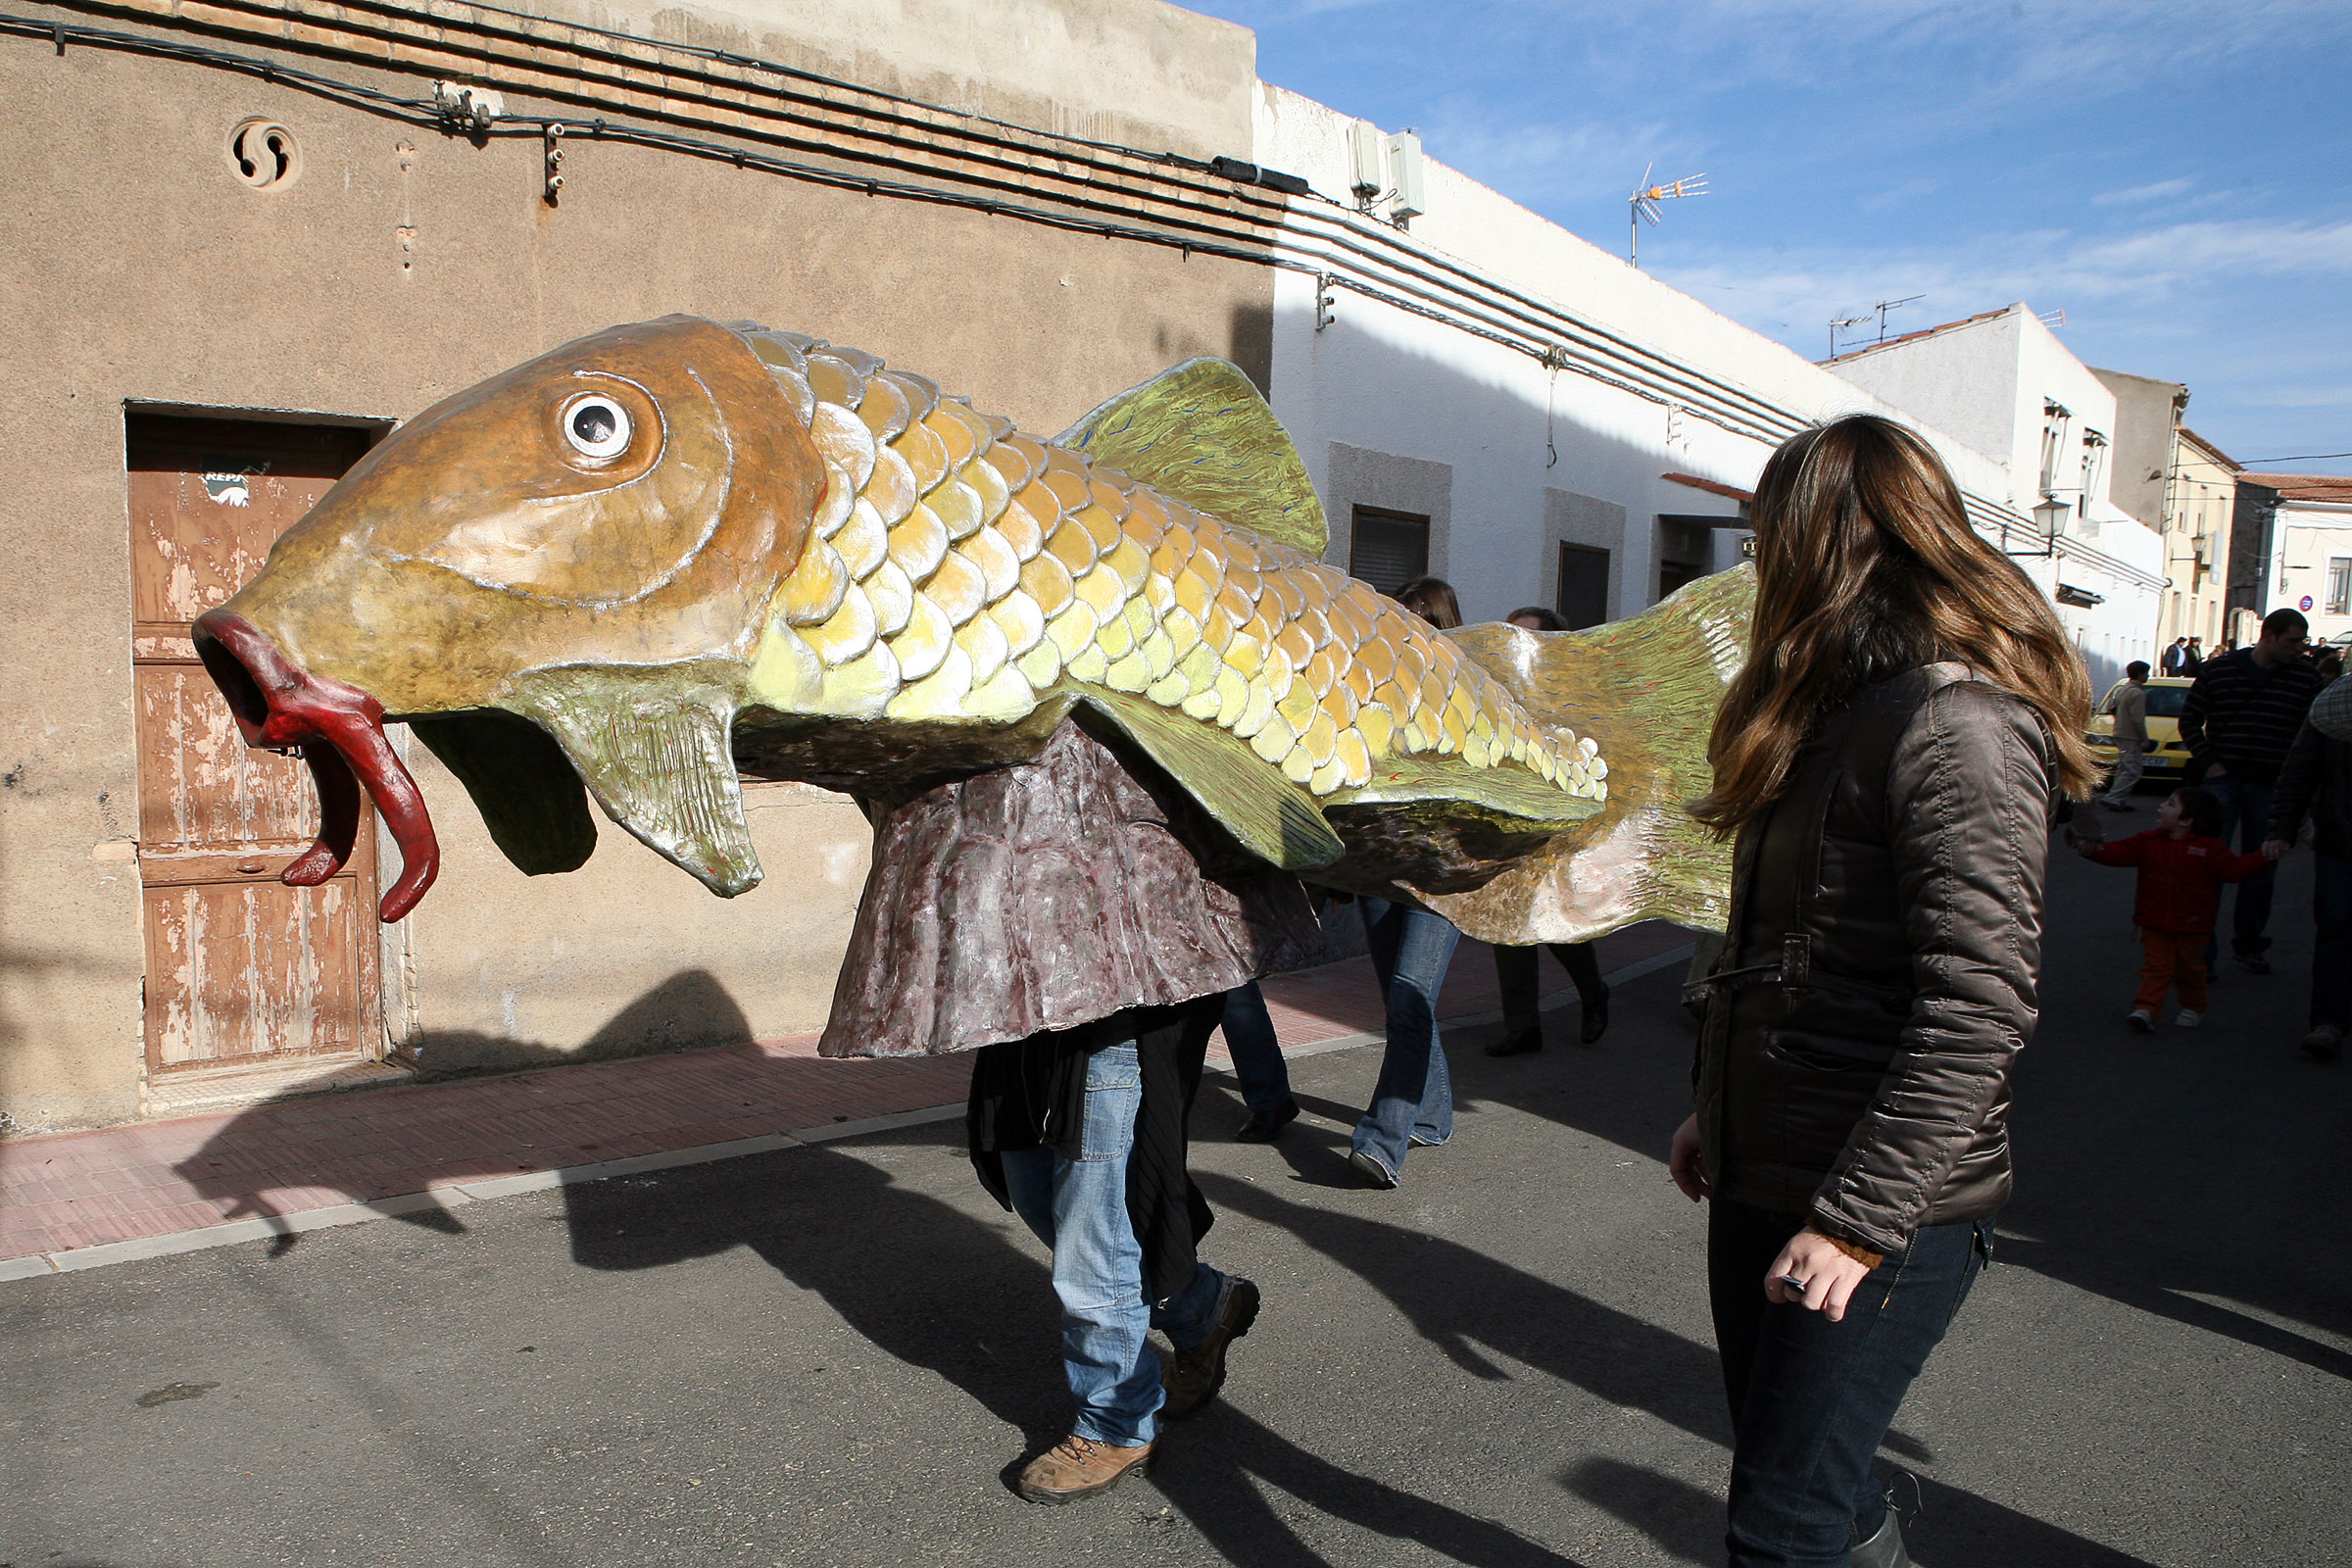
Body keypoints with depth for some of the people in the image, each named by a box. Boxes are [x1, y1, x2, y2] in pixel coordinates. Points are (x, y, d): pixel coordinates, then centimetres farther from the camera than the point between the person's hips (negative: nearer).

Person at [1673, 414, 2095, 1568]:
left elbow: (1978, 1010, -24)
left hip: (1883, 1209, -9)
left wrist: (1859, 1217, -23)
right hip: (1762, 1176, 9)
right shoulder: (1843, 704, 13)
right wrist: (1715, 1107, 19)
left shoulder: (1958, 724, -17)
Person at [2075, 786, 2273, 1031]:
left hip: (2191, 925, -1)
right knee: (2156, 967, -3)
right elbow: (2121, 852, -6)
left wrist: (2262, 858, -15)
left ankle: (2193, 1008, 32)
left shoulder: (2209, 847, -5)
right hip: (2155, 922, 1)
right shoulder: (2148, 841, 1)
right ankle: (2146, 1009, -9)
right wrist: (2093, 849, -19)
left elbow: (2232, 869, -6)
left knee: (2190, 970, 14)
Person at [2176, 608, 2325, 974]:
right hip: (2223, 779, -2)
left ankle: (2249, 944, 24)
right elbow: (2189, 719, 7)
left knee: (2261, 870, 10)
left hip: (2272, 788, 2)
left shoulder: (2306, 677, 3)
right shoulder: (2218, 670, 0)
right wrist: (2208, 762, -3)